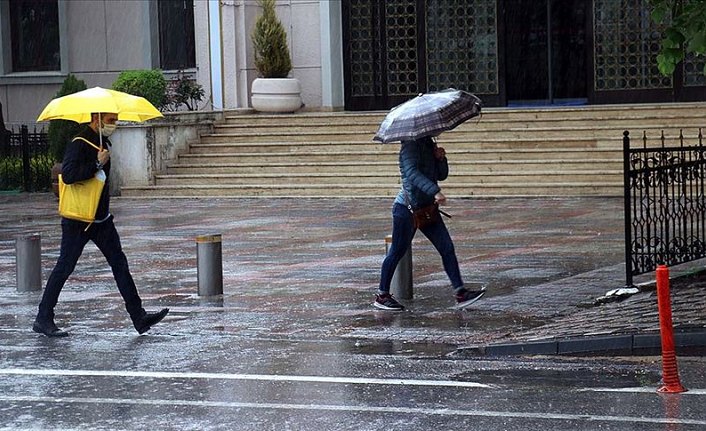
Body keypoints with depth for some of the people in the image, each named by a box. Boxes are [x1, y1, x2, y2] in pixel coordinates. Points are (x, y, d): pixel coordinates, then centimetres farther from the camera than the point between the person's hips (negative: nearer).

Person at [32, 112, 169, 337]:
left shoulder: (103, 142, 11)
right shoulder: (79, 144, -17)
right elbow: (68, 175, -30)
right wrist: (97, 164, -26)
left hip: (101, 218, 8)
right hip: (78, 221, -8)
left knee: (119, 263, 2)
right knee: (64, 268, 0)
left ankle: (139, 317, 1)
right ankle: (43, 320, 11)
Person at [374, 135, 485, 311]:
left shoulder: (430, 145, 15)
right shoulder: (410, 145, -12)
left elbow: (442, 175, 17)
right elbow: (412, 172, -29)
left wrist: (441, 159, -4)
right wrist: (435, 191, -39)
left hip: (427, 208, 8)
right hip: (407, 208, -8)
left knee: (447, 248, -1)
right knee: (397, 251, 1)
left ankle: (460, 293, -2)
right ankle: (382, 296, 12)